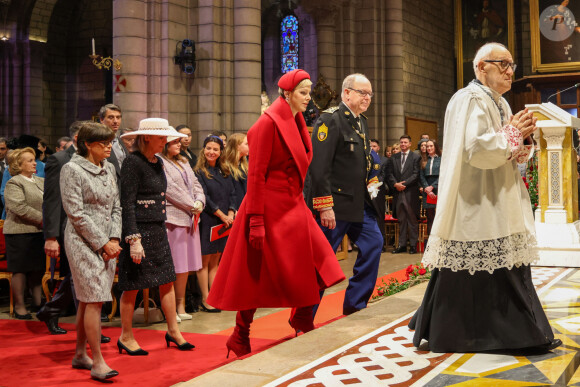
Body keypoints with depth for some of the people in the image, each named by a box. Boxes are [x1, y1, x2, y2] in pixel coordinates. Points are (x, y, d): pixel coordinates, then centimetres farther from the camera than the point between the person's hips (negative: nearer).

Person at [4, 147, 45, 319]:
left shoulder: (41, 181, 16)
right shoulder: (14, 183, -8)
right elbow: (19, 208, -19)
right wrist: (42, 219, -17)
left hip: (38, 232, 7)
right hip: (20, 232, -7)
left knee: (38, 269, 10)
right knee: (20, 270, 0)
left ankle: (38, 302, 20)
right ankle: (19, 306, 9)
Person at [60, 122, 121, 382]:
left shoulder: (109, 169, 13)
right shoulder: (72, 169, -7)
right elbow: (76, 213, -12)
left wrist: (115, 239, 0)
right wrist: (102, 243, -12)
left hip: (108, 243, 6)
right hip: (83, 241, -6)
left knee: (88, 300, 11)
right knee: (94, 299, -10)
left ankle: (80, 355, 21)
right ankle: (98, 362, -5)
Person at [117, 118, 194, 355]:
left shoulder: (157, 162, 11)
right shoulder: (133, 162, -14)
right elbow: (127, 204, -18)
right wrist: (134, 239, -22)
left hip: (158, 230, 8)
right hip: (138, 230, -8)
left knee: (167, 281, 9)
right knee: (132, 286, 2)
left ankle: (173, 331, 20)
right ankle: (126, 337, 16)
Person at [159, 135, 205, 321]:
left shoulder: (183, 161, 21)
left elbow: (195, 184, 18)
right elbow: (170, 189, -14)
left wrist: (199, 201, -1)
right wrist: (192, 206, -9)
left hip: (190, 218, 8)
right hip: (172, 217, -8)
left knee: (185, 264, 10)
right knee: (172, 266, -7)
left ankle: (181, 306, 17)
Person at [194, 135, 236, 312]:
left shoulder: (225, 173, 15)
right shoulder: (199, 173, -3)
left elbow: (232, 193, 11)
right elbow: (203, 197, -10)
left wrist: (231, 214, -5)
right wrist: (221, 214, -12)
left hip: (224, 222, 6)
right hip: (206, 221, -5)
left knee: (215, 260, 8)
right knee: (205, 261, -2)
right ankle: (205, 299, 1)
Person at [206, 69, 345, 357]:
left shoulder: (296, 124, 12)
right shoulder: (269, 123, -14)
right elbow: (256, 174, -17)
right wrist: (256, 221, -20)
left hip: (293, 206, 8)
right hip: (271, 208, -8)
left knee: (316, 266, 4)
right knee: (257, 276, 1)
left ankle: (302, 320, 23)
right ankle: (240, 339, 15)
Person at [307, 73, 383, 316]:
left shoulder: (362, 122, 15)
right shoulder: (330, 120, -13)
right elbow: (318, 166, -20)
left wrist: (370, 182, 13)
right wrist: (325, 206, -23)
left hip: (359, 203, 9)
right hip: (334, 204, -9)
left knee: (373, 244, 10)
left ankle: (354, 305, 22)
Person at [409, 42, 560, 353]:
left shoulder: (500, 103, 18)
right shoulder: (470, 101, -12)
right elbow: (475, 148, -25)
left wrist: (520, 139, 0)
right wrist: (511, 134, -14)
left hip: (498, 205, 10)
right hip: (475, 207, -10)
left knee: (507, 267, 10)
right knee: (472, 273, -6)